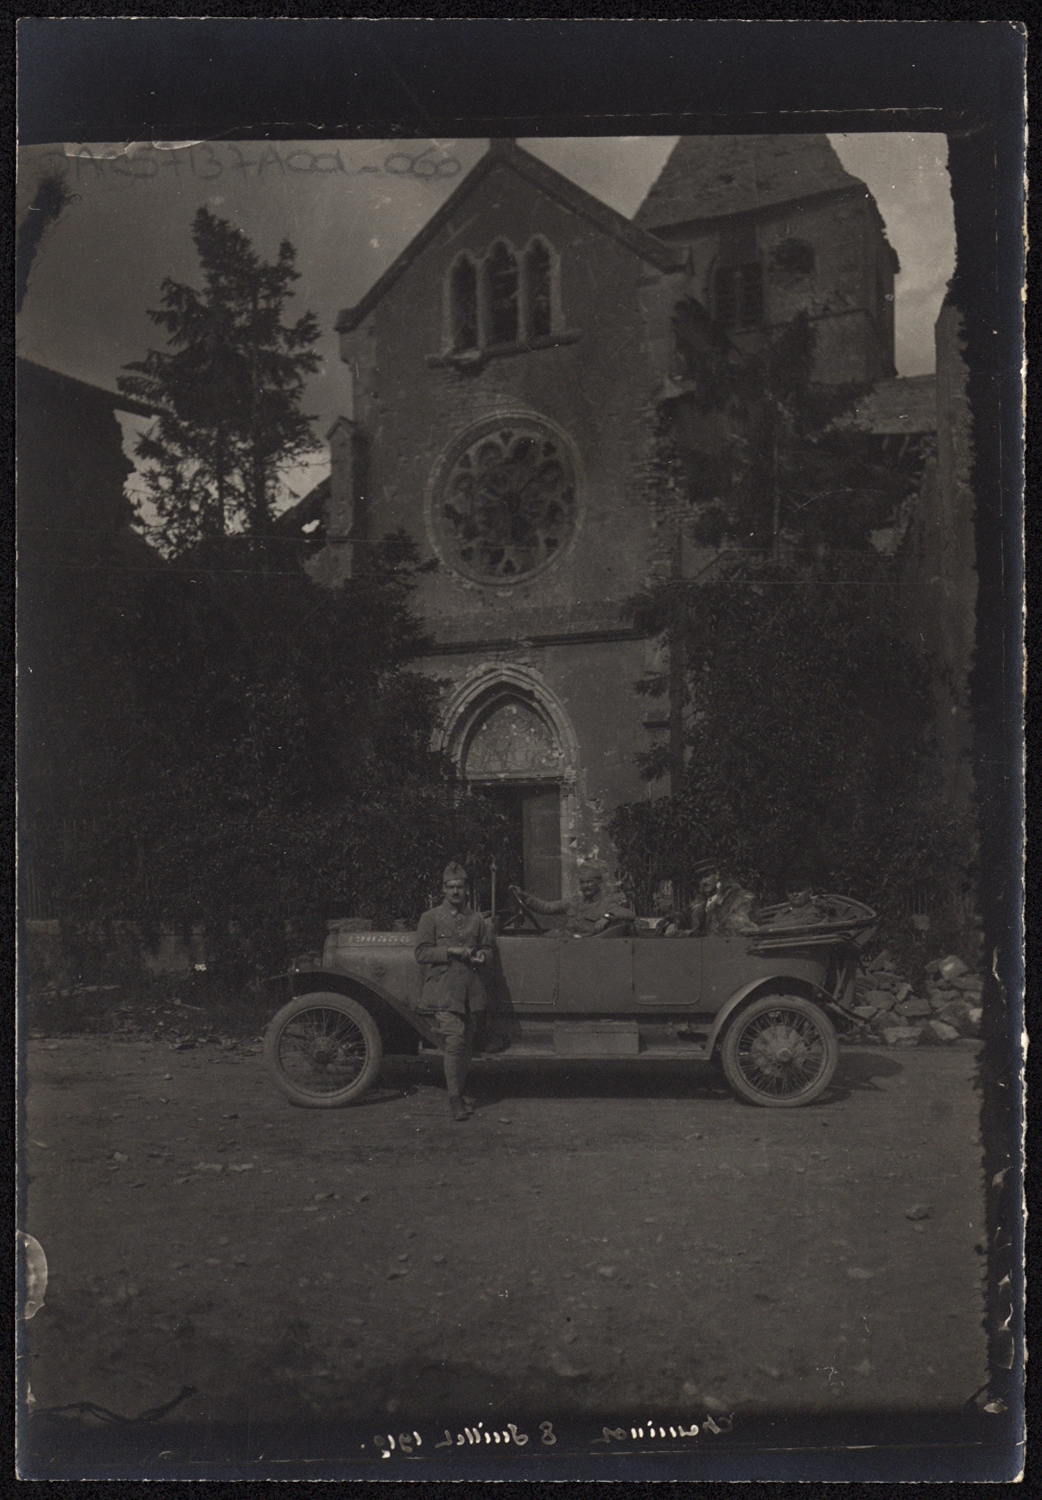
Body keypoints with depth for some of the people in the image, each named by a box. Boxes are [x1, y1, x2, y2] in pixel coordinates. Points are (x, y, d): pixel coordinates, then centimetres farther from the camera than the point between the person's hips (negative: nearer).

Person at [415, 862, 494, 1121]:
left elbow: (487, 950, 21)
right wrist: (450, 951, -12)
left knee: (466, 1045, 9)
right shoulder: (431, 918, 6)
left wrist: (481, 957, -2)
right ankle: (455, 1099, -11)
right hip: (443, 990, -4)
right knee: (454, 1041, -14)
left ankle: (461, 1092, 22)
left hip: (472, 992, 4)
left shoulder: (477, 919, 15)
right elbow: (421, 953, -1)